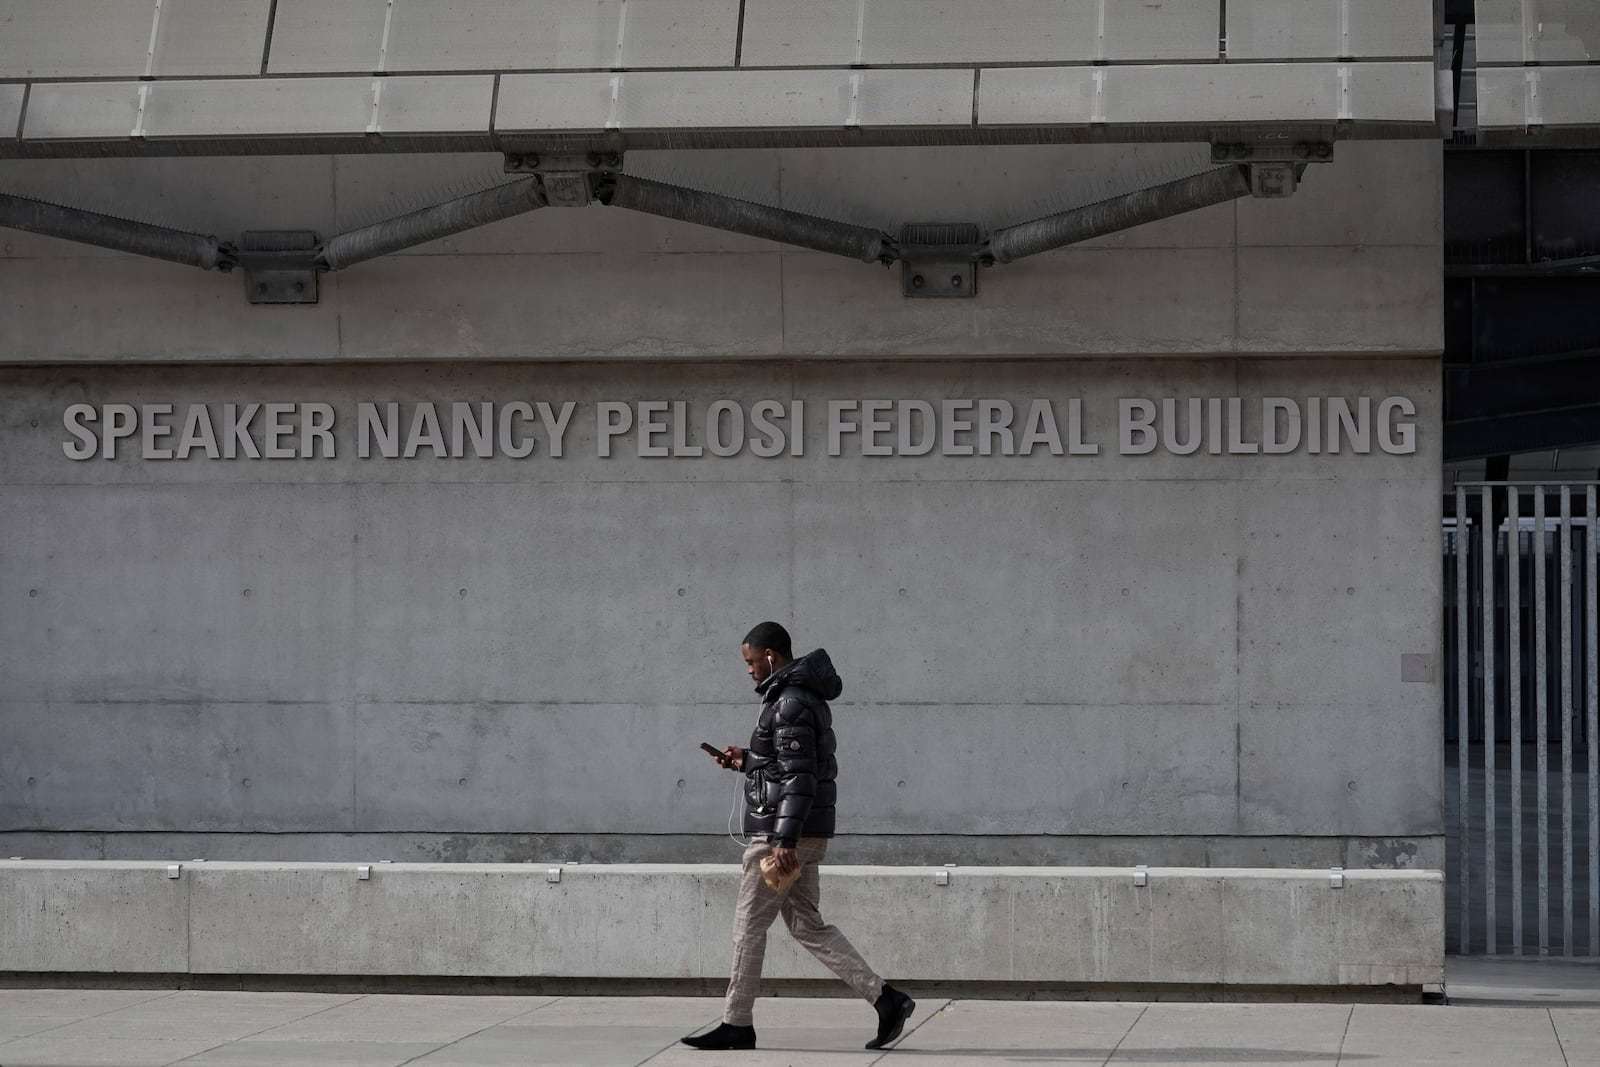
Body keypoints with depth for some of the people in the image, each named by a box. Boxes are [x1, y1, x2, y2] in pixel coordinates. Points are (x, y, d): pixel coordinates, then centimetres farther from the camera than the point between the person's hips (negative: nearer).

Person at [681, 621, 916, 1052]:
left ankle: (736, 1024, 7)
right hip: (807, 833, 10)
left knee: (749, 923, 0)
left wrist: (785, 840, -27)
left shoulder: (790, 704, -16)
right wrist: (747, 761, 19)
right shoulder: (808, 698, 16)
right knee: (807, 924, 11)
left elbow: (800, 777, -23)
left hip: (781, 832, -10)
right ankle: (885, 999, 4)